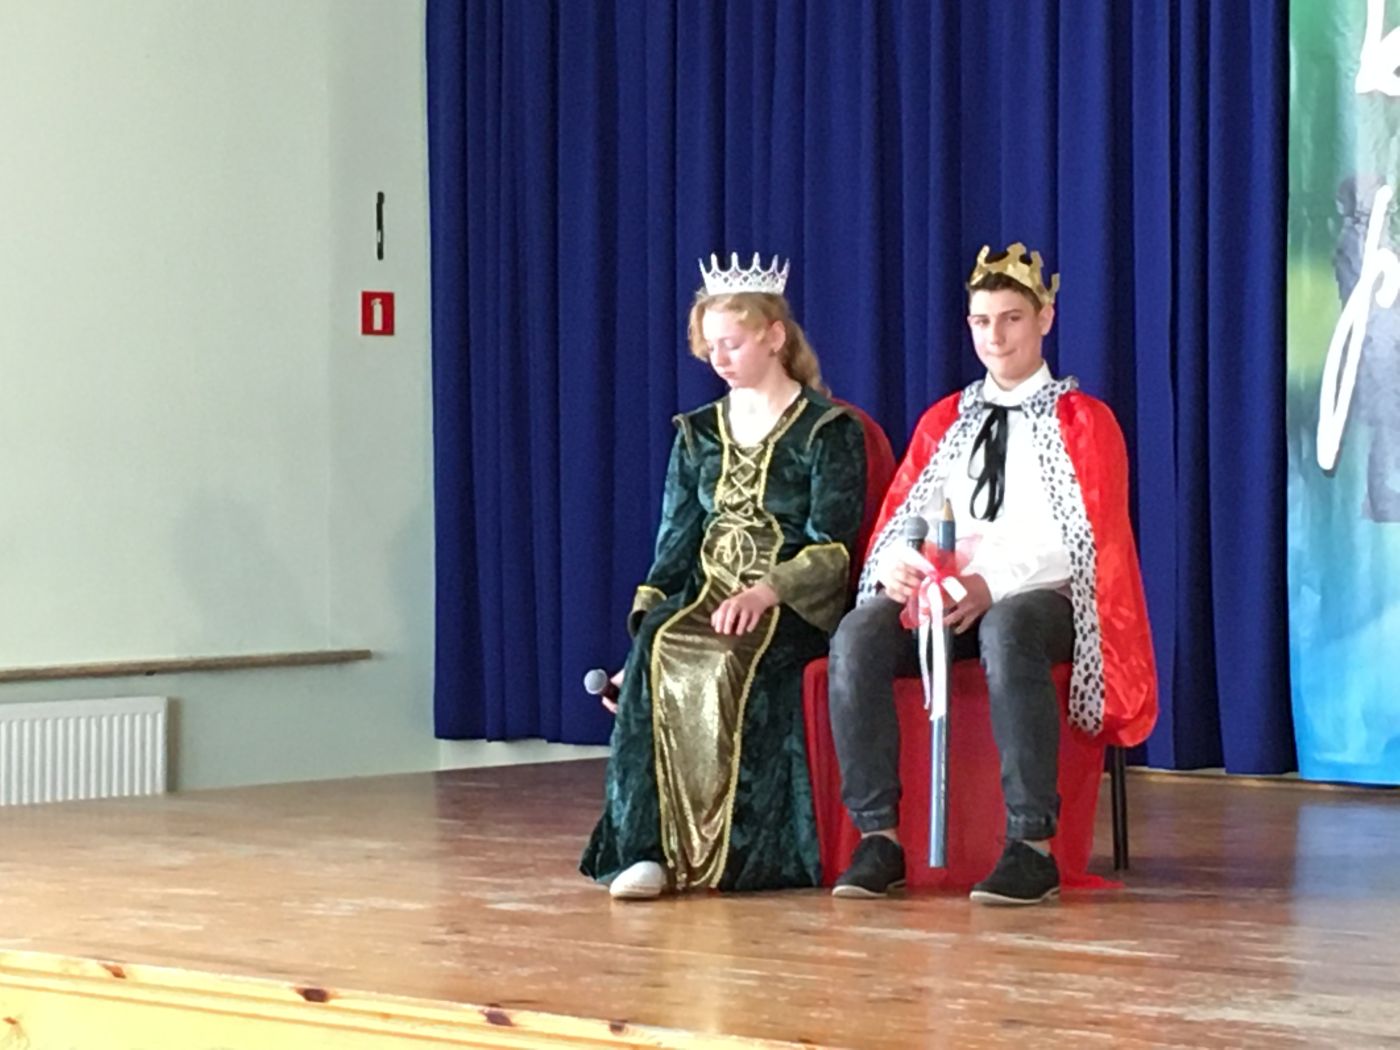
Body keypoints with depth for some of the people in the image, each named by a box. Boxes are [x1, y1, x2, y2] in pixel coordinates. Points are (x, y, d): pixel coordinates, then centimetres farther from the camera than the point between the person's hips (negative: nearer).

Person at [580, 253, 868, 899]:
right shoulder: (698, 433, 18)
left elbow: (831, 548, -7)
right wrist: (647, 613, -5)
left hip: (794, 605, -4)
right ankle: (648, 847, -35)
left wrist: (764, 593, -23)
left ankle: (739, 851, -28)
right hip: (706, 596, 4)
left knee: (738, 663, -37)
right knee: (655, 650, -31)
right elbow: (676, 538, 13)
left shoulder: (828, 430, 2)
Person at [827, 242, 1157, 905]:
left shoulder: (1084, 422, 7)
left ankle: (1032, 847, -41)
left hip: (1040, 597, -4)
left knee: (1006, 634, -41)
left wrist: (992, 583, -24)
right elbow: (898, 520, 12)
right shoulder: (943, 422, 21)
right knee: (857, 638, -29)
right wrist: (897, 569, -14)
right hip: (941, 595, 4)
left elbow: (1078, 538, -7)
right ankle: (878, 838, -29)